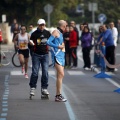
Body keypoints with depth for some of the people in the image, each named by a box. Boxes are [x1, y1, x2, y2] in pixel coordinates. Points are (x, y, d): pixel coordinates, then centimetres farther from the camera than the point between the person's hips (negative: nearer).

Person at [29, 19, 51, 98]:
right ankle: (32, 88, 6)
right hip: (36, 55, -2)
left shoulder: (47, 33, 5)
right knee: (35, 72, -3)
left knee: (45, 72, -1)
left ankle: (44, 88, 7)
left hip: (45, 55, 2)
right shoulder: (34, 34, -2)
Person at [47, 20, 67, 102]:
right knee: (61, 74, -15)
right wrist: (58, 46, -18)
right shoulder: (56, 32, -6)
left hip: (61, 55, 9)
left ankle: (57, 95, 12)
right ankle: (59, 95, -15)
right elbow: (48, 42, -15)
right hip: (57, 55, -9)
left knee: (60, 75, 9)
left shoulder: (60, 33, 19)